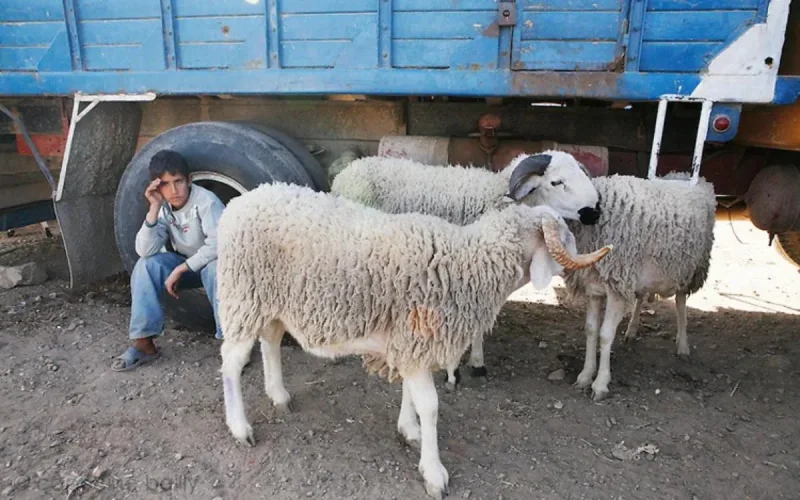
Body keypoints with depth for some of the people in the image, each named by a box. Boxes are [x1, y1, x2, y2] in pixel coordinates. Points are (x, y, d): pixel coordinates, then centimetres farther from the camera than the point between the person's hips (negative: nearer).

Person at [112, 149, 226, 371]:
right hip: (184, 263, 5)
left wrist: (179, 269, -30)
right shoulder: (163, 208, -8)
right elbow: (145, 251, -20)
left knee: (215, 268, -39)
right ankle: (144, 342, -13)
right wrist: (154, 208, -29)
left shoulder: (206, 201, -24)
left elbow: (218, 245, -36)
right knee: (146, 265, -19)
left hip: (211, 263, -5)